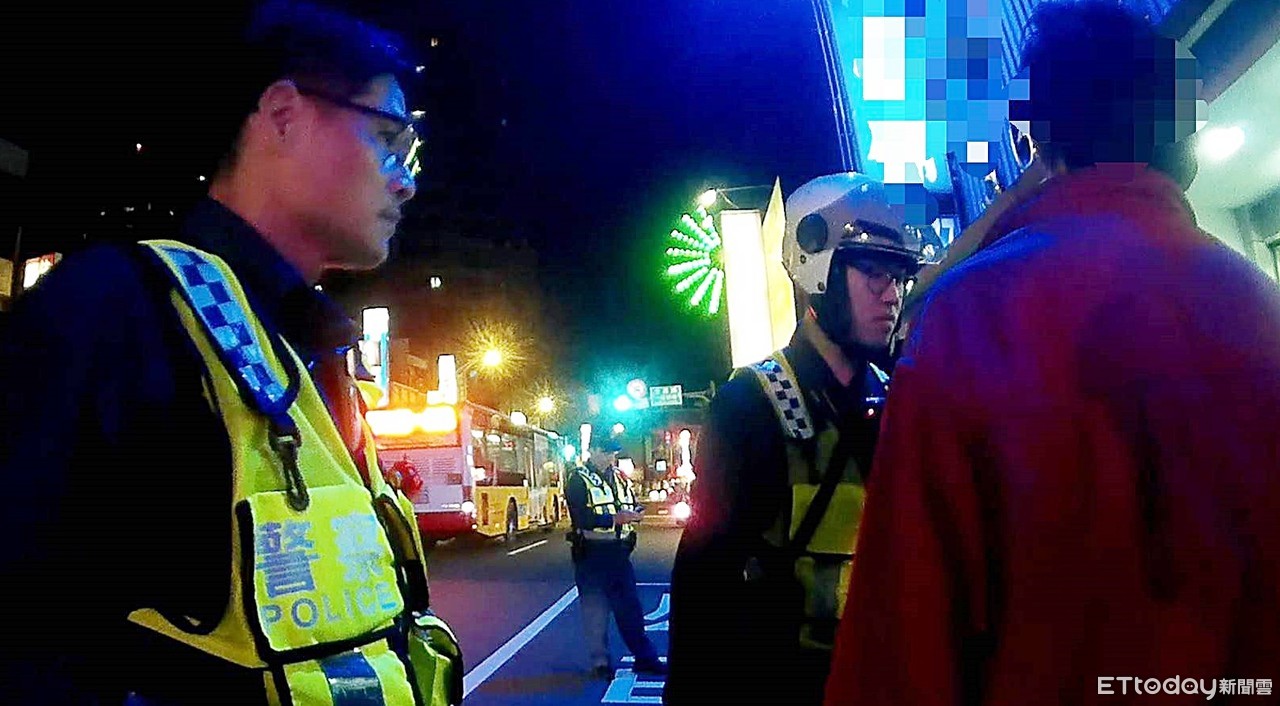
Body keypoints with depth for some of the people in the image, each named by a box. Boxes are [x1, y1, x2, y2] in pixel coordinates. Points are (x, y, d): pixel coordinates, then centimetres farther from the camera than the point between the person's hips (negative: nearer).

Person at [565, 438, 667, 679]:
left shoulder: (620, 477, 13)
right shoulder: (578, 480, -7)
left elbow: (633, 506, 18)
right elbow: (583, 519, -18)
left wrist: (634, 513, -5)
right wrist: (617, 518, -22)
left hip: (619, 553, 6)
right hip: (591, 554, -6)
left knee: (630, 607, 11)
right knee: (595, 610, 3)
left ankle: (644, 657, 19)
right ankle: (600, 662, 14)